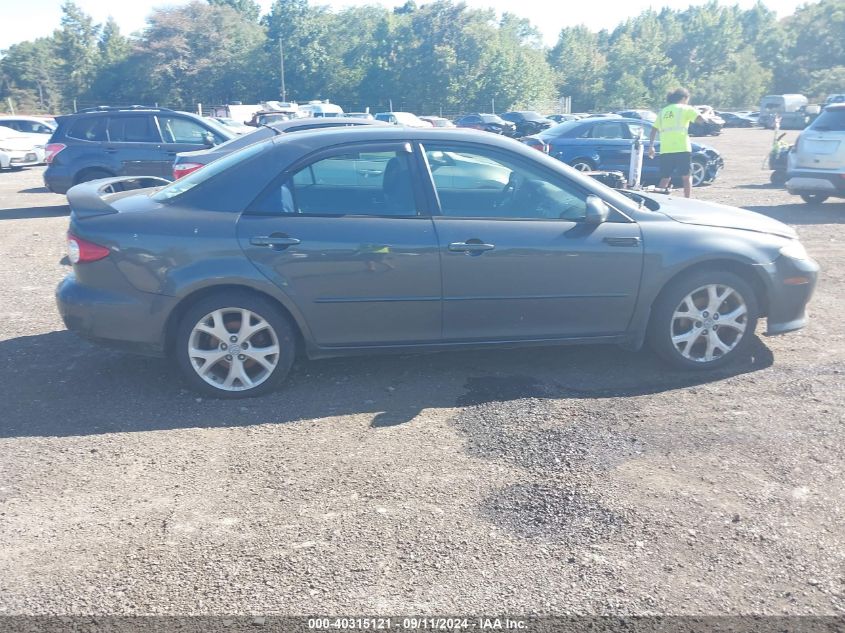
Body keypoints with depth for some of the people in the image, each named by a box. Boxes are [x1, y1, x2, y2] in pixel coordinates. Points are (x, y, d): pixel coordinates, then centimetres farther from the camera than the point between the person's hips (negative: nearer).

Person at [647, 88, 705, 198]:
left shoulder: (663, 111, 18)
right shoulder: (686, 108, 4)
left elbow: (654, 129, 14)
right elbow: (701, 120, -7)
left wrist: (651, 146, 14)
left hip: (665, 150, 4)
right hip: (682, 149, -4)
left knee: (665, 178, 11)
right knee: (686, 177, 7)